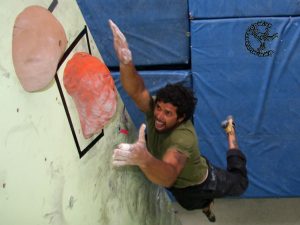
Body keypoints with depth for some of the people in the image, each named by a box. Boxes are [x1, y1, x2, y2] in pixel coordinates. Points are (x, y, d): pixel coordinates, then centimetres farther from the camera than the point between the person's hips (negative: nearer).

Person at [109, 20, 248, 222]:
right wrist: (126, 61, -67)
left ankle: (230, 132, 44)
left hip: (198, 186, -4)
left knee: (239, 183, 27)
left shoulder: (183, 137, -48)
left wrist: (143, 158, -86)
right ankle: (206, 204, 71)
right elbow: (136, 90, -49)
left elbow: (168, 177, -66)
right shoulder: (155, 111, -29)